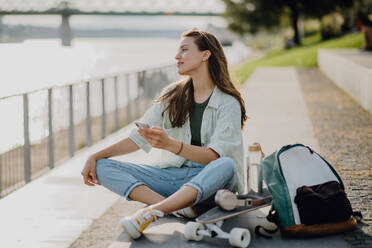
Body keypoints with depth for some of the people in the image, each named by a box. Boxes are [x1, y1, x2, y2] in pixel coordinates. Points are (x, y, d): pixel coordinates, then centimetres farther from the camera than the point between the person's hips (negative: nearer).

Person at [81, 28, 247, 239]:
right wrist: (96, 156, 0)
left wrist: (170, 144, -35)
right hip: (173, 174, 5)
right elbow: (138, 138, 11)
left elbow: (214, 156, -19)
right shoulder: (173, 95, 11)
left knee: (226, 165, -40)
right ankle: (179, 206, -32)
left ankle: (151, 212, -47)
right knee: (103, 167, -13)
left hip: (209, 179, -5)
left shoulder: (228, 103, -5)